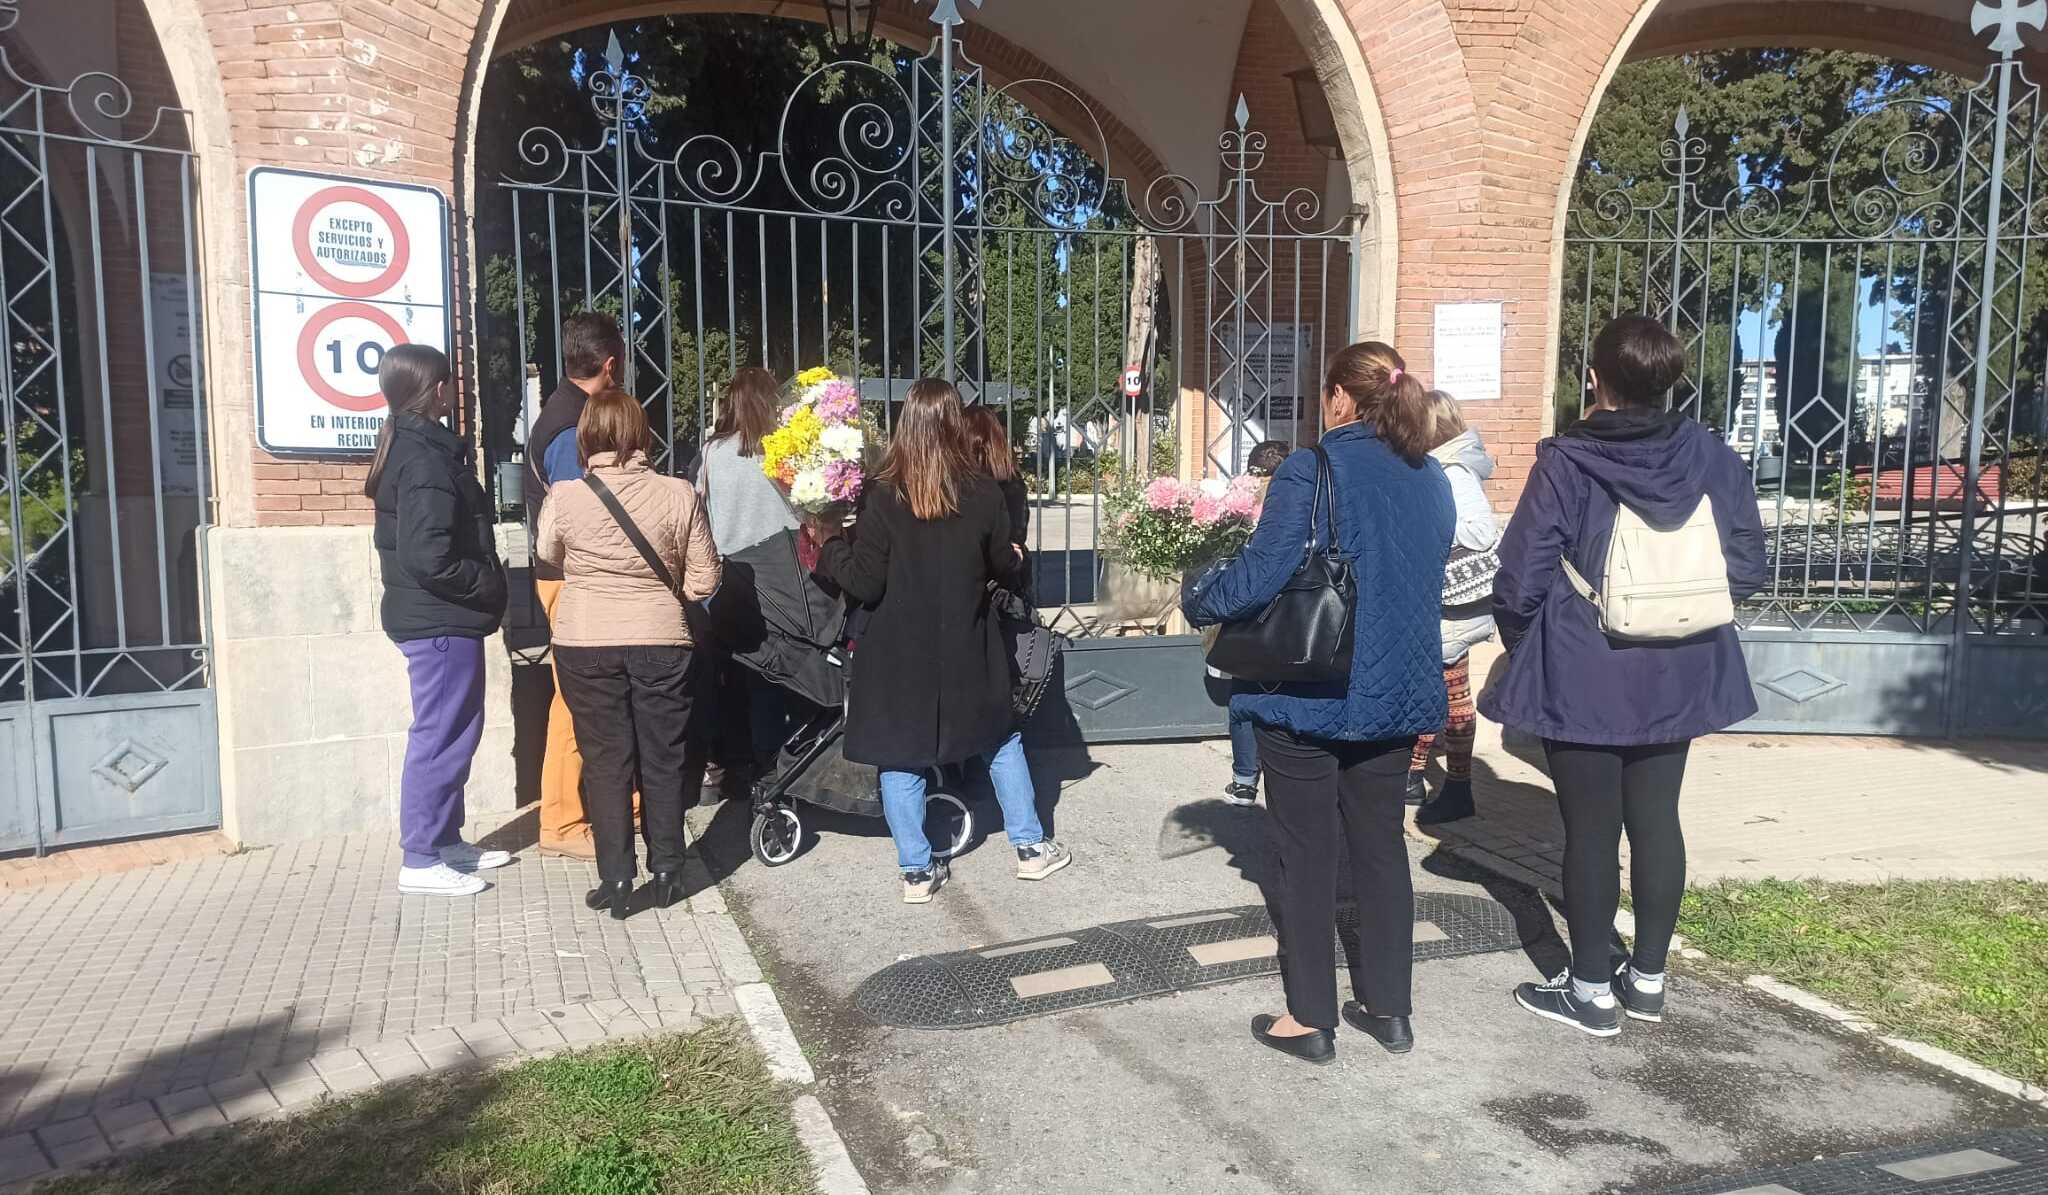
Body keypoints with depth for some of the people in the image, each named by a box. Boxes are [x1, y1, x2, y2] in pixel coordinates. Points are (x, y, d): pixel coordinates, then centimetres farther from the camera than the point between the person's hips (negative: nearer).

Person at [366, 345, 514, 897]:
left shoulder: (408, 447, 13)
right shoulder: (428, 459, -18)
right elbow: (429, 558, -26)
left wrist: (488, 583, 11)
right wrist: (490, 587, -12)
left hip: (433, 617, 10)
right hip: (442, 621, -10)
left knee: (454, 731, 17)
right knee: (441, 736, -3)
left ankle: (444, 840, 27)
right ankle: (421, 861, 5)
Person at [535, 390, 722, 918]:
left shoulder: (564, 496, -8)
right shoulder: (678, 494, -9)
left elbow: (547, 553, 12)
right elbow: (704, 579, -4)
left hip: (585, 644, 0)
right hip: (661, 642, 0)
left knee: (605, 760, 9)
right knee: (662, 760, 11)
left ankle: (615, 879, 10)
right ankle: (666, 875, 19)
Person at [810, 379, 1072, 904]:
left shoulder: (884, 498, -13)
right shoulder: (984, 493, -7)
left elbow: (864, 585, -12)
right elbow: (1003, 566, 6)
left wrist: (828, 541, 3)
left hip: (900, 649, -2)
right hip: (966, 648, 2)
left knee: (900, 756, 9)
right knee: (1001, 741, 19)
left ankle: (917, 871, 15)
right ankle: (1031, 846, 27)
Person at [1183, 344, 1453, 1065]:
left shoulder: (1310, 473, -17)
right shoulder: (1432, 481, 5)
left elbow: (1260, 577, -21)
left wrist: (1196, 600, -3)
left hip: (1308, 697, -6)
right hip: (1398, 697, 6)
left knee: (1305, 855, 7)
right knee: (1381, 845, 17)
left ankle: (1311, 1019, 17)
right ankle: (1389, 1009, 28)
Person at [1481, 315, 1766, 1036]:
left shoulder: (1566, 464, -16)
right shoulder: (1712, 458, -3)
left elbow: (1519, 583, -15)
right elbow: (1747, 569, 2)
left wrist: (1524, 653, 4)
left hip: (1582, 680, -4)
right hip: (1676, 679, 5)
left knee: (1591, 832, 6)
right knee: (1656, 820, 15)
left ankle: (1592, 992, 18)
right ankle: (1648, 979, 29)